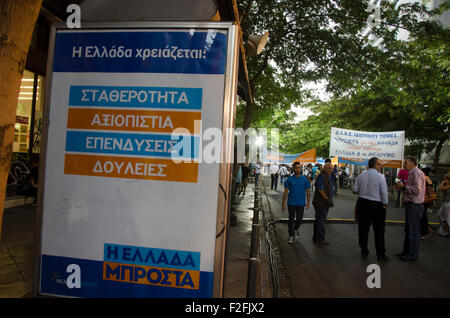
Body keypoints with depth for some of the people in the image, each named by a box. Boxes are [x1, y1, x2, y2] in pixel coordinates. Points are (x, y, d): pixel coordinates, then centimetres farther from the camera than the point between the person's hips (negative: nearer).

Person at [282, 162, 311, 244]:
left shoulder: (305, 179, 0)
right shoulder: (289, 179, -3)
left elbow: (308, 192, 5)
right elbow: (286, 192, 0)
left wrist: (308, 202, -1)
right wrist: (283, 204, -3)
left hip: (301, 203, 1)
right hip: (291, 203, -1)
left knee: (299, 219, 6)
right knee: (291, 219, 4)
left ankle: (295, 229, 37)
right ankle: (291, 236, 15)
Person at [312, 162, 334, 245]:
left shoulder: (327, 177, 17)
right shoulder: (321, 176, -16)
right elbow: (320, 189, -23)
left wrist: (329, 200, 20)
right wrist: (327, 199, -18)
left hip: (324, 203, 11)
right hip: (321, 203, -11)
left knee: (319, 220, 16)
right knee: (320, 221, -5)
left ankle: (316, 237, 26)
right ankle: (320, 239, 2)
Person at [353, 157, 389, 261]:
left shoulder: (361, 175, 2)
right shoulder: (380, 176, -11)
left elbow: (355, 190, 4)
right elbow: (384, 192, -10)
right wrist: (384, 204, 2)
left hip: (362, 203, 4)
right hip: (376, 205, -4)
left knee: (363, 228, 10)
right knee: (378, 230, 6)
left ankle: (364, 251, 19)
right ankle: (380, 254, 13)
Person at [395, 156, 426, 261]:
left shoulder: (417, 173, -15)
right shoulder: (411, 173, 16)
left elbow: (417, 190, -24)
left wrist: (404, 187, -16)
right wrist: (402, 186, 7)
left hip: (415, 205, -10)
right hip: (410, 204, 10)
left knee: (413, 231, -3)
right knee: (408, 230, 17)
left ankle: (413, 255, 6)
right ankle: (406, 251, 28)